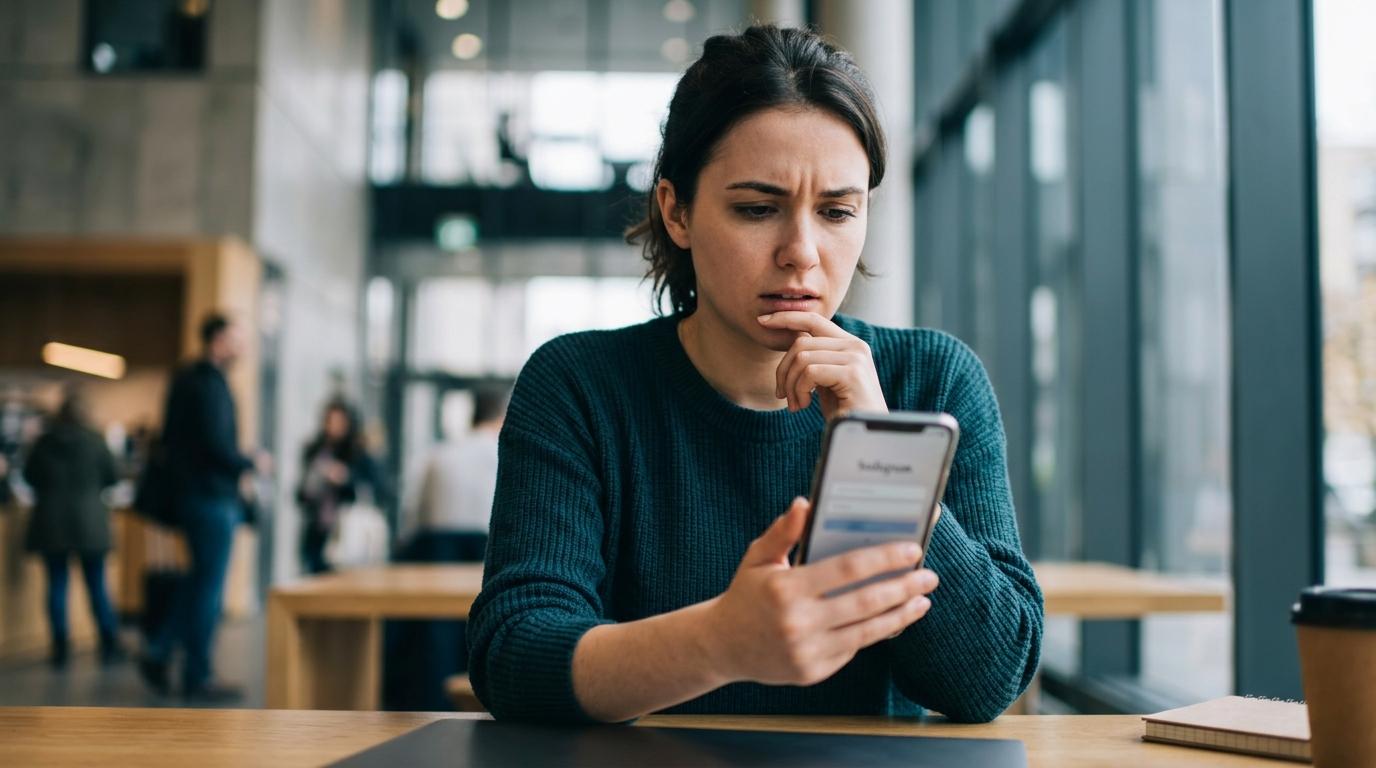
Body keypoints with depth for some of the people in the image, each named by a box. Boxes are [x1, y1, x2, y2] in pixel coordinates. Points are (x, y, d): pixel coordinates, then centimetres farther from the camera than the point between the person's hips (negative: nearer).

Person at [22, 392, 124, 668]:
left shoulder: (43, 443, -2)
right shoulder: (95, 442, -6)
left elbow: (29, 477, 11)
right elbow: (112, 478, 2)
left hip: (51, 522, 1)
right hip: (89, 521, -1)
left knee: (57, 585, 5)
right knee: (97, 586, 5)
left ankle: (61, 650, 3)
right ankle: (110, 646, 4)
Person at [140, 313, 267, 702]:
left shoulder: (185, 379, 12)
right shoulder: (210, 385, -18)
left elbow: (169, 436, 18)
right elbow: (217, 446, -24)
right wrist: (253, 463, -9)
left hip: (189, 492, 9)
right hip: (213, 498, -9)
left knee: (199, 580, 18)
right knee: (209, 587, -1)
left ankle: (158, 652, 16)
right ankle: (197, 677, 7)